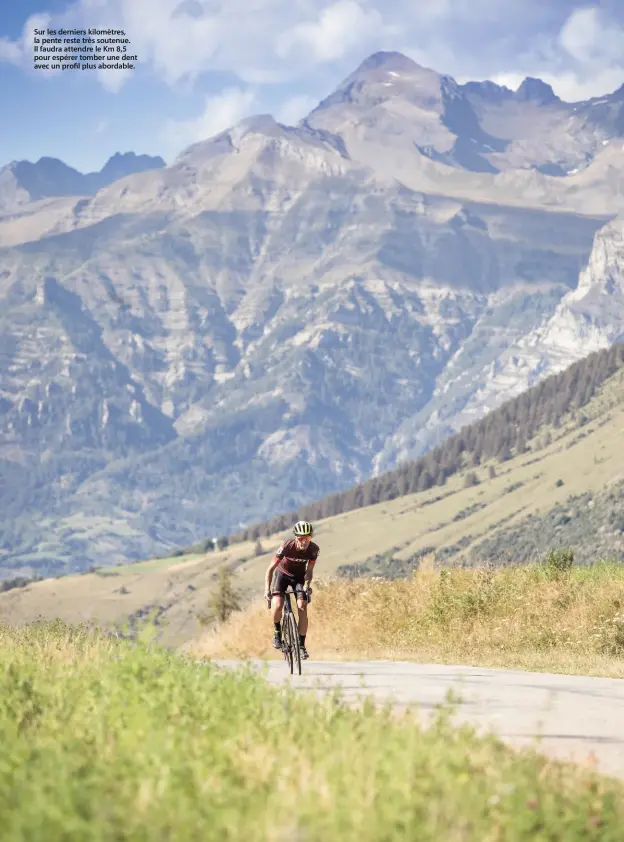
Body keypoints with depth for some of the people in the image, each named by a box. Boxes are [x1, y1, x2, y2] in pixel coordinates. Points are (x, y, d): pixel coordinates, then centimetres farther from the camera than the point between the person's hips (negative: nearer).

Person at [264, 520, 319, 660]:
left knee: (302, 608, -15)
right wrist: (267, 589, -27)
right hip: (282, 573, -2)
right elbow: (270, 568, -23)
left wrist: (306, 586, -29)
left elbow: (309, 570, -13)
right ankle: (277, 631, 3)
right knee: (277, 605, -25)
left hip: (299, 576, 2)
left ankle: (301, 645, -5)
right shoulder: (287, 546, -32)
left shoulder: (313, 549, -26)